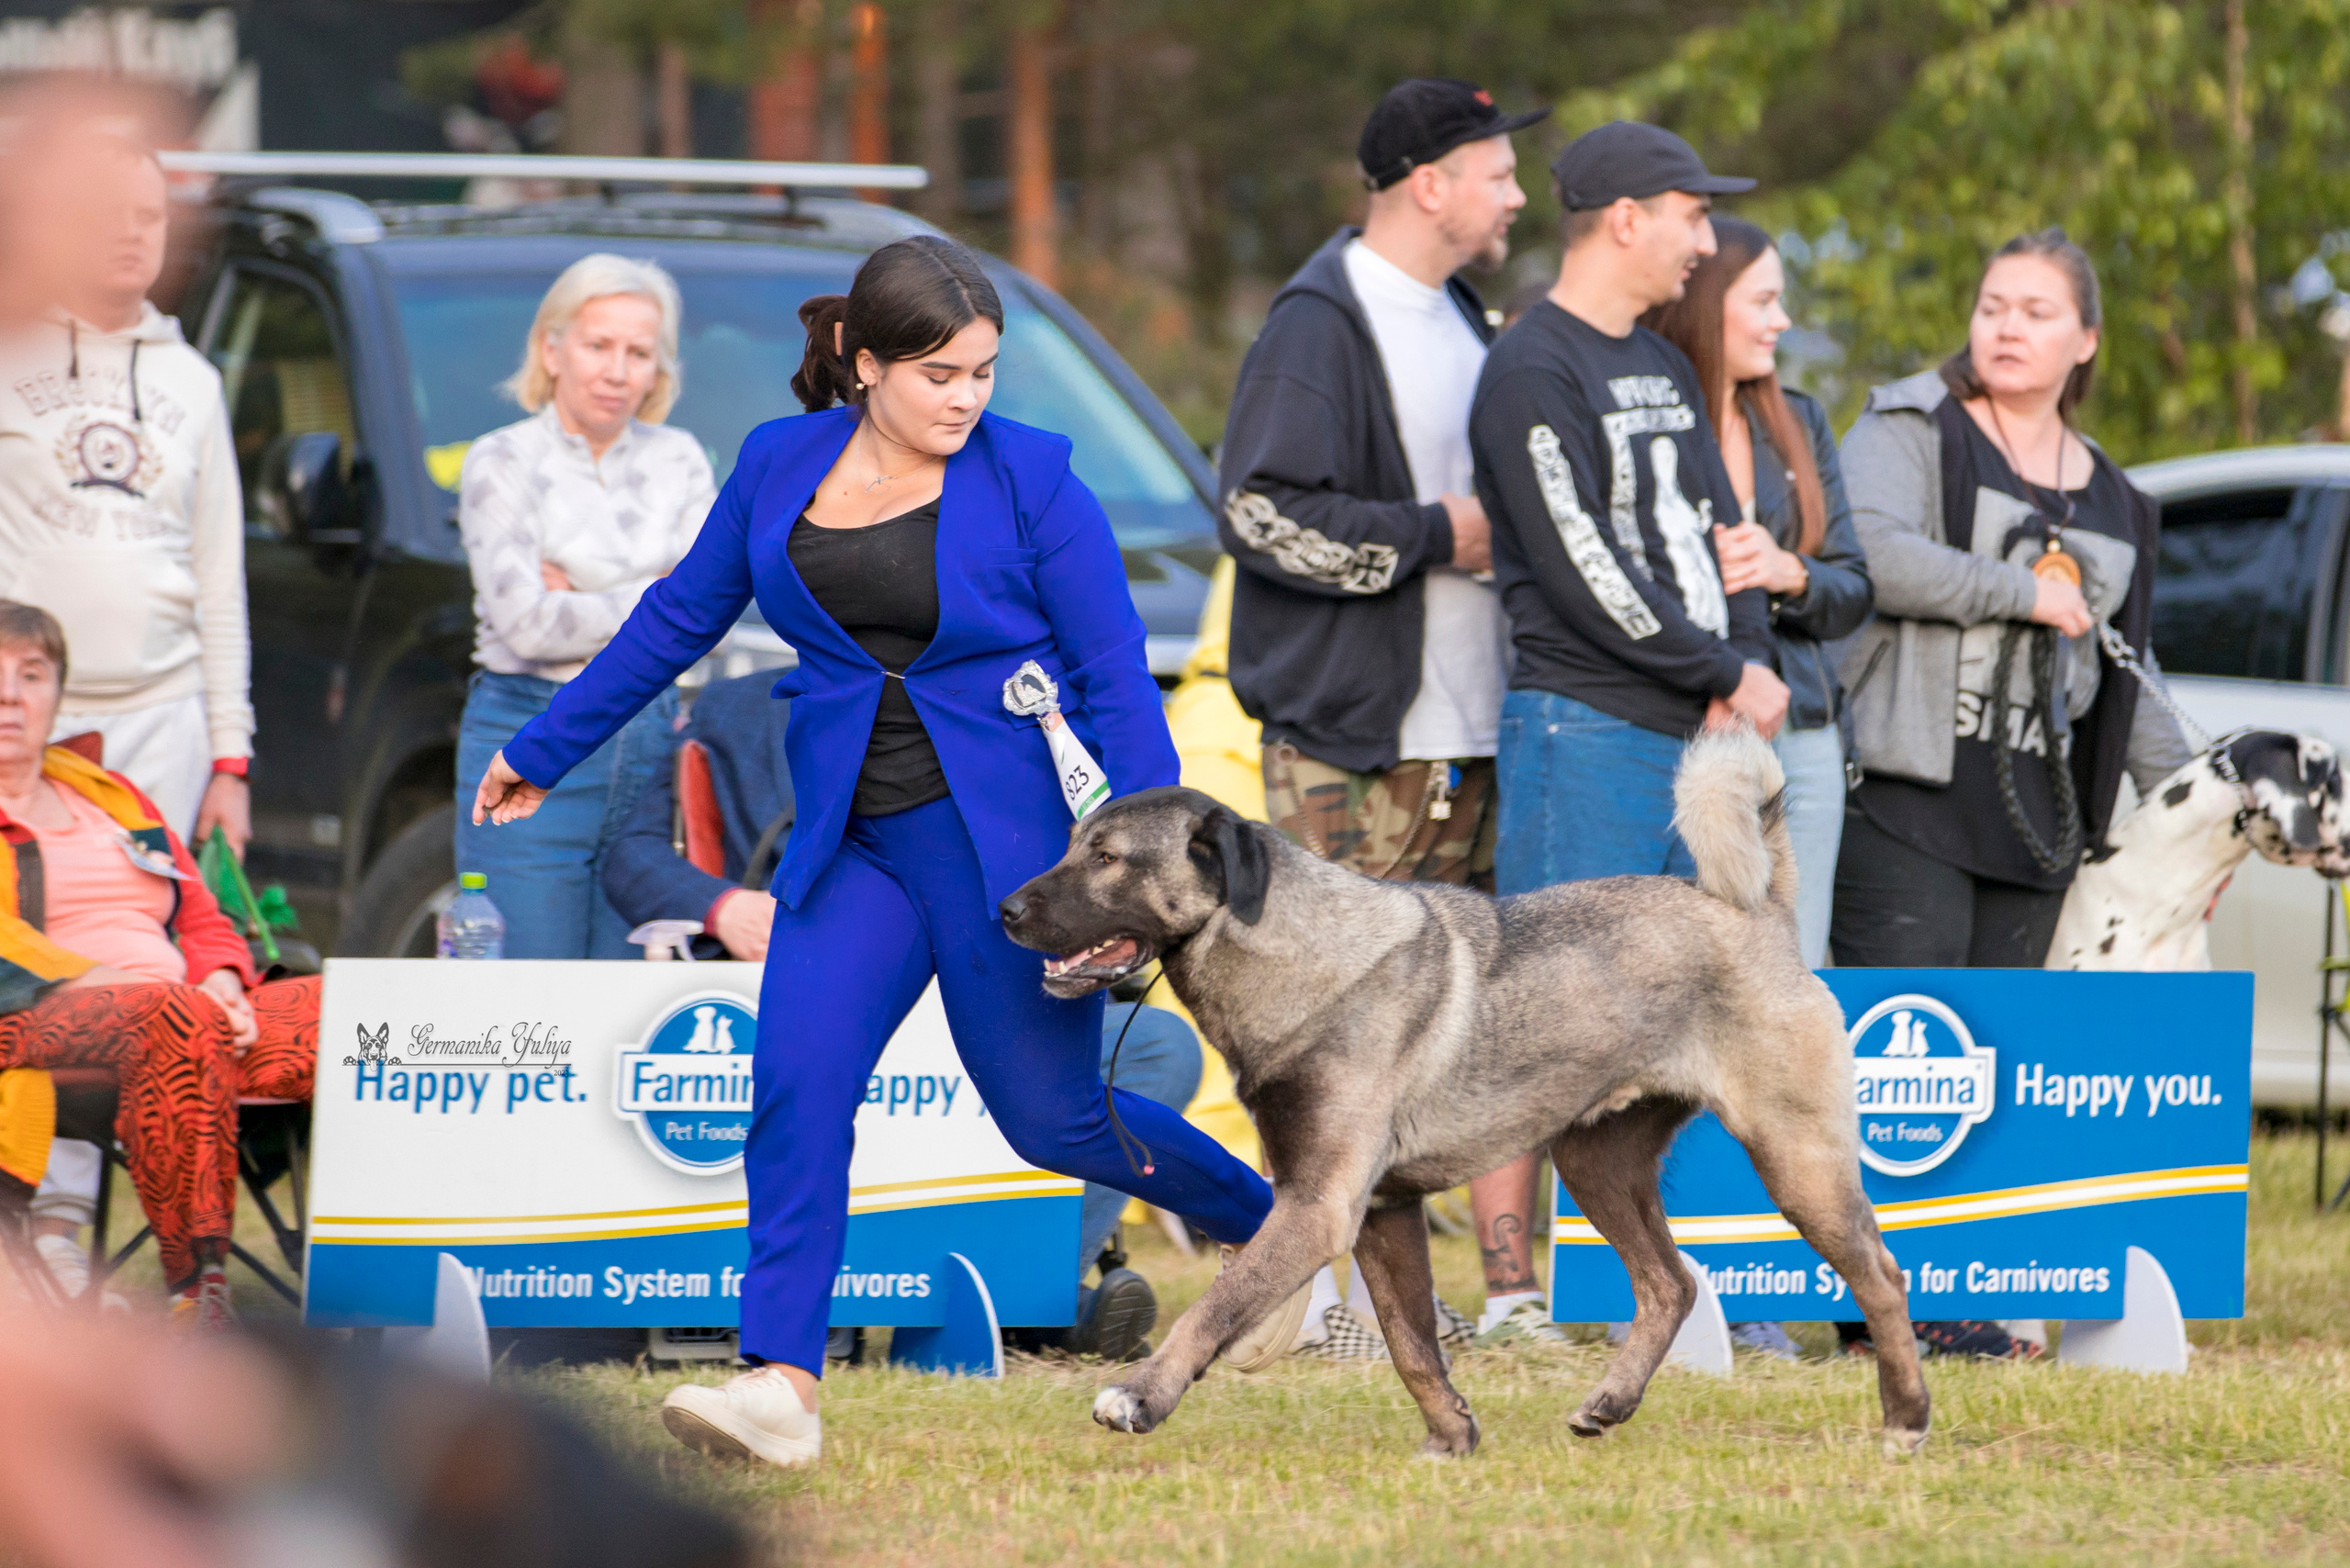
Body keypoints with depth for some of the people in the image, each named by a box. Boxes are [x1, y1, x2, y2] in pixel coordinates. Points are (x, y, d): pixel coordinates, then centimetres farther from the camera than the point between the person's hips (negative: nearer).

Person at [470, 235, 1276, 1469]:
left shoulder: (1030, 479, -6)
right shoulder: (779, 464, 5)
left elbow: (1116, 675, -5)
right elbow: (681, 617, 17)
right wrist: (544, 752, 23)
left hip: (1007, 827, -4)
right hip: (852, 840, 4)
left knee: (1050, 1114, 3)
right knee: (796, 1084, -13)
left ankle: (1267, 1229, 29)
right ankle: (781, 1386, -15)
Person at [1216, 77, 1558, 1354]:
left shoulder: (1462, 318, 18)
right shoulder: (1320, 324, -10)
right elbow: (1265, 515, -19)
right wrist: (1436, 534, -15)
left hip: (1476, 734, 8)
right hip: (1350, 735, -8)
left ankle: (1512, 1289, 7)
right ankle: (1317, 1288, 1)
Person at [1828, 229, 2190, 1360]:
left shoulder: (2111, 500, 22)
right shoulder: (1909, 430, 3)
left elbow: (2127, 677, 29)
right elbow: (1869, 555, -16)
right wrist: (2023, 591, -9)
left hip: (2036, 816, 6)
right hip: (1906, 796, -6)